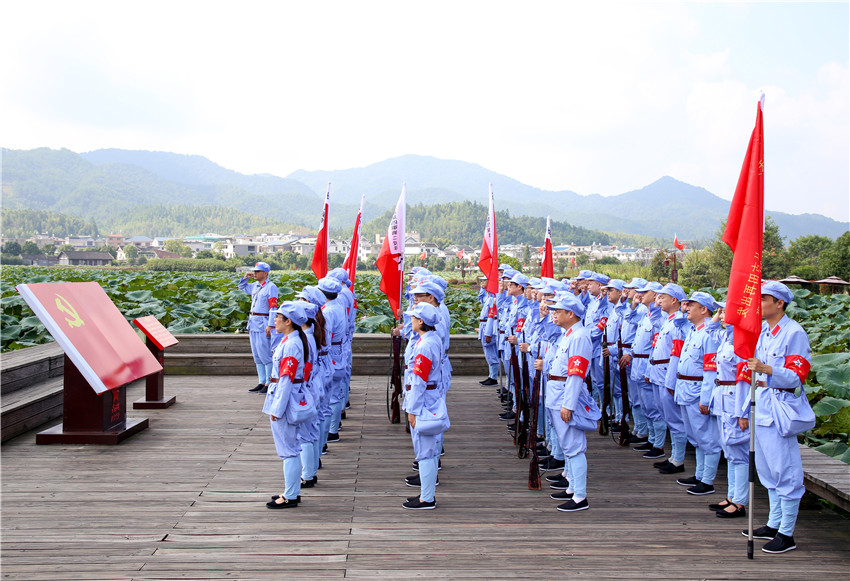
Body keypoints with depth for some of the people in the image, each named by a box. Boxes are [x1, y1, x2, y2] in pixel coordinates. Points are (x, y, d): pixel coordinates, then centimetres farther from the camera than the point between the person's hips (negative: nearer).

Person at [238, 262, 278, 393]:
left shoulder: (271, 287, -10)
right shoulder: (255, 286, 14)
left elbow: (273, 307, -15)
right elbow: (242, 287, 33)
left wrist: (270, 325, -22)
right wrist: (245, 277, 13)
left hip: (263, 324, -9)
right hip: (253, 324, 9)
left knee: (265, 355, -8)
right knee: (257, 356, 11)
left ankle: (269, 384, -4)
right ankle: (262, 382, 17)